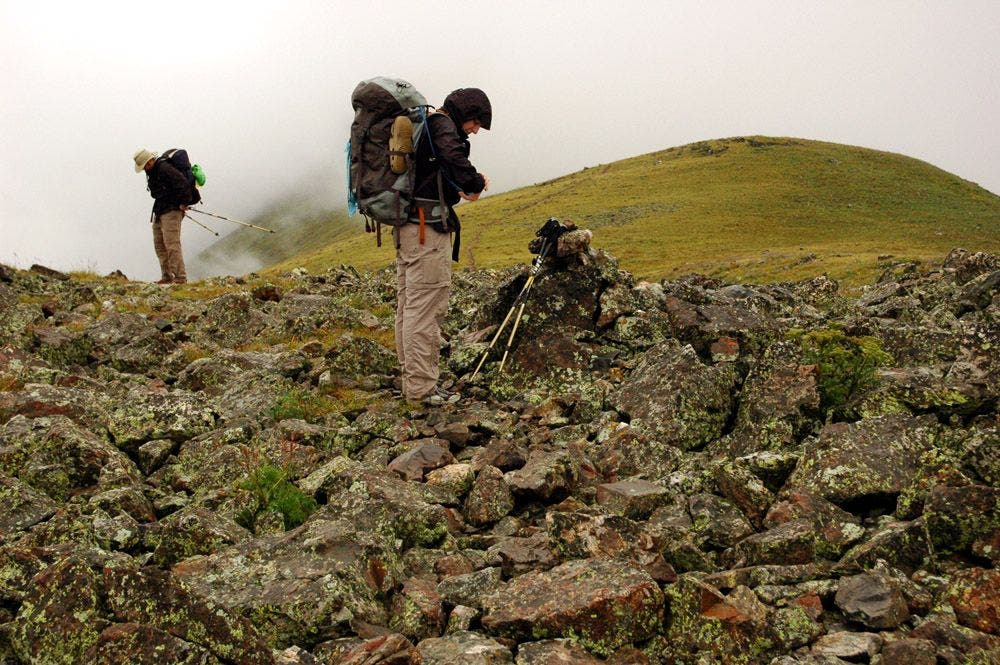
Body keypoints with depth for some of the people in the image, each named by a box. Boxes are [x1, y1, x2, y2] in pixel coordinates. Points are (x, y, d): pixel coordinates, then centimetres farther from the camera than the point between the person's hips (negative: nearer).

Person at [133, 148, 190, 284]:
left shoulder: (165, 169, -20)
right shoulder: (152, 171, 13)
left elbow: (183, 184, -26)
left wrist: (183, 203, -17)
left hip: (171, 211, -10)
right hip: (159, 211, 10)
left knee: (171, 244, -14)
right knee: (159, 245, 11)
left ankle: (180, 277, -11)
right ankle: (166, 277, 16)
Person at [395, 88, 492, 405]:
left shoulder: (420, 127, 21)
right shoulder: (442, 125, -9)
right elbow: (455, 160, -28)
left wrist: (459, 189, 5)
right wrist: (475, 184, -11)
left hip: (407, 226, 10)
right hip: (428, 227, -10)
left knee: (408, 305, 13)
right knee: (426, 307, -8)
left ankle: (412, 379, 22)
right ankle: (422, 388, -5)